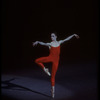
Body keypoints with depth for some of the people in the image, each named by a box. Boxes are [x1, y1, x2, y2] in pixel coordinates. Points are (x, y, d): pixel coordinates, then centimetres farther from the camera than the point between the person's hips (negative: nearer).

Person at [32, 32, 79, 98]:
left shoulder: (59, 42, 6)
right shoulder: (50, 44, -2)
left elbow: (66, 39, 12)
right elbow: (43, 43, -18)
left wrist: (73, 35, 15)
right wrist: (37, 42, -36)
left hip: (56, 60, 1)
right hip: (50, 58, 0)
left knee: (53, 76, 3)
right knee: (37, 61, -21)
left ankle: (53, 90, 10)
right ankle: (45, 69, 0)